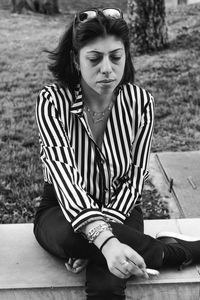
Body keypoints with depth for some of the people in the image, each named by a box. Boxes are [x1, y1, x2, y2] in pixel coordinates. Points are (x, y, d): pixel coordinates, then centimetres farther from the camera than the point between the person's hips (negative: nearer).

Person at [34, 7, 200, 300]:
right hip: (63, 212, 2)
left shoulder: (140, 102, -12)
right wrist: (104, 240, -47)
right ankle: (176, 250, -14)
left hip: (120, 210, -1)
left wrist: (93, 243, -23)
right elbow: (64, 174, -31)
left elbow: (134, 179, -10)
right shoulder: (52, 101, -18)